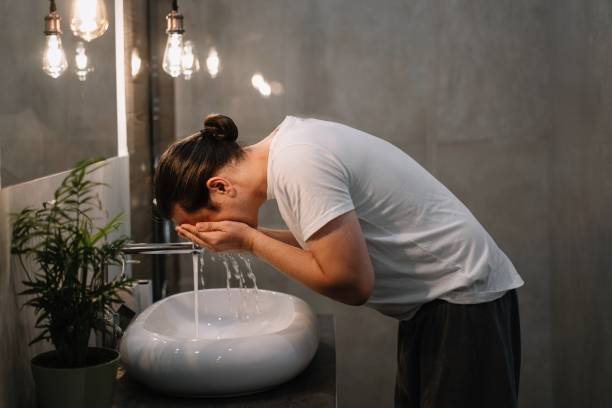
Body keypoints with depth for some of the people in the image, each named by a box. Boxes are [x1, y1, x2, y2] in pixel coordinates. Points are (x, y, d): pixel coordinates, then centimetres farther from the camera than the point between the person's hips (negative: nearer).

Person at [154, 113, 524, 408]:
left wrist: (250, 241, -16)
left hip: (463, 297, -9)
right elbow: (333, 242, 7)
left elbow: (351, 283, -24)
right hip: (431, 296, 9)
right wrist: (250, 235, -4)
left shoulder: (297, 166, -25)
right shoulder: (287, 145, 2)